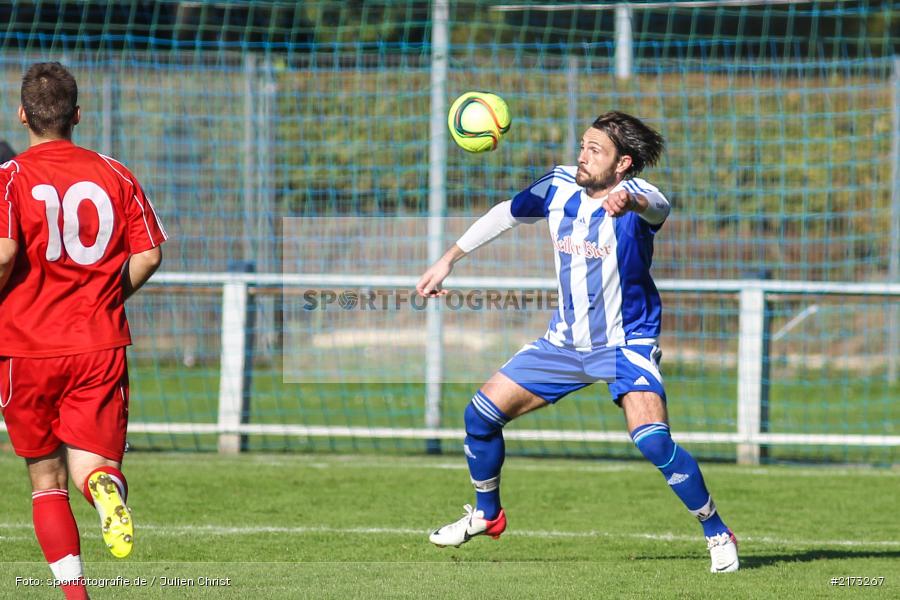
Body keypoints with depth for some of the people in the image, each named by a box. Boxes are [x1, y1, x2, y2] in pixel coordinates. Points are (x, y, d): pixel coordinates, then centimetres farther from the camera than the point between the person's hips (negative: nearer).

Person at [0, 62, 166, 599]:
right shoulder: (116, 176, 5)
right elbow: (148, 255, 2)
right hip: (101, 346, 1)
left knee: (47, 482, 12)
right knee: (89, 465, 2)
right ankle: (107, 485, -35)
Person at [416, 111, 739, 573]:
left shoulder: (635, 196, -22)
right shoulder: (560, 186, -5)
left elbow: (657, 206, -48)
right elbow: (507, 214, 13)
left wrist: (630, 202, -72)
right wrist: (448, 260, 14)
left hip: (627, 343, -6)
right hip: (566, 341, 6)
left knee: (653, 440, -26)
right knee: (481, 414, 2)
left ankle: (718, 534, -8)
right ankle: (486, 514, 27)